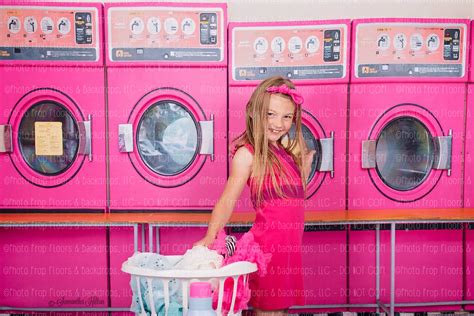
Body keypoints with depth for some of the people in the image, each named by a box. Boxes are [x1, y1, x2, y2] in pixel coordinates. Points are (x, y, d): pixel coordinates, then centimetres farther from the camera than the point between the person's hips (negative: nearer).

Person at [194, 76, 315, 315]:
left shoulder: (288, 153, 11)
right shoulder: (248, 153, -11)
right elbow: (227, 200, -16)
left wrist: (305, 166, 7)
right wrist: (210, 236, -29)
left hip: (289, 245, 7)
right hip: (268, 244, -7)